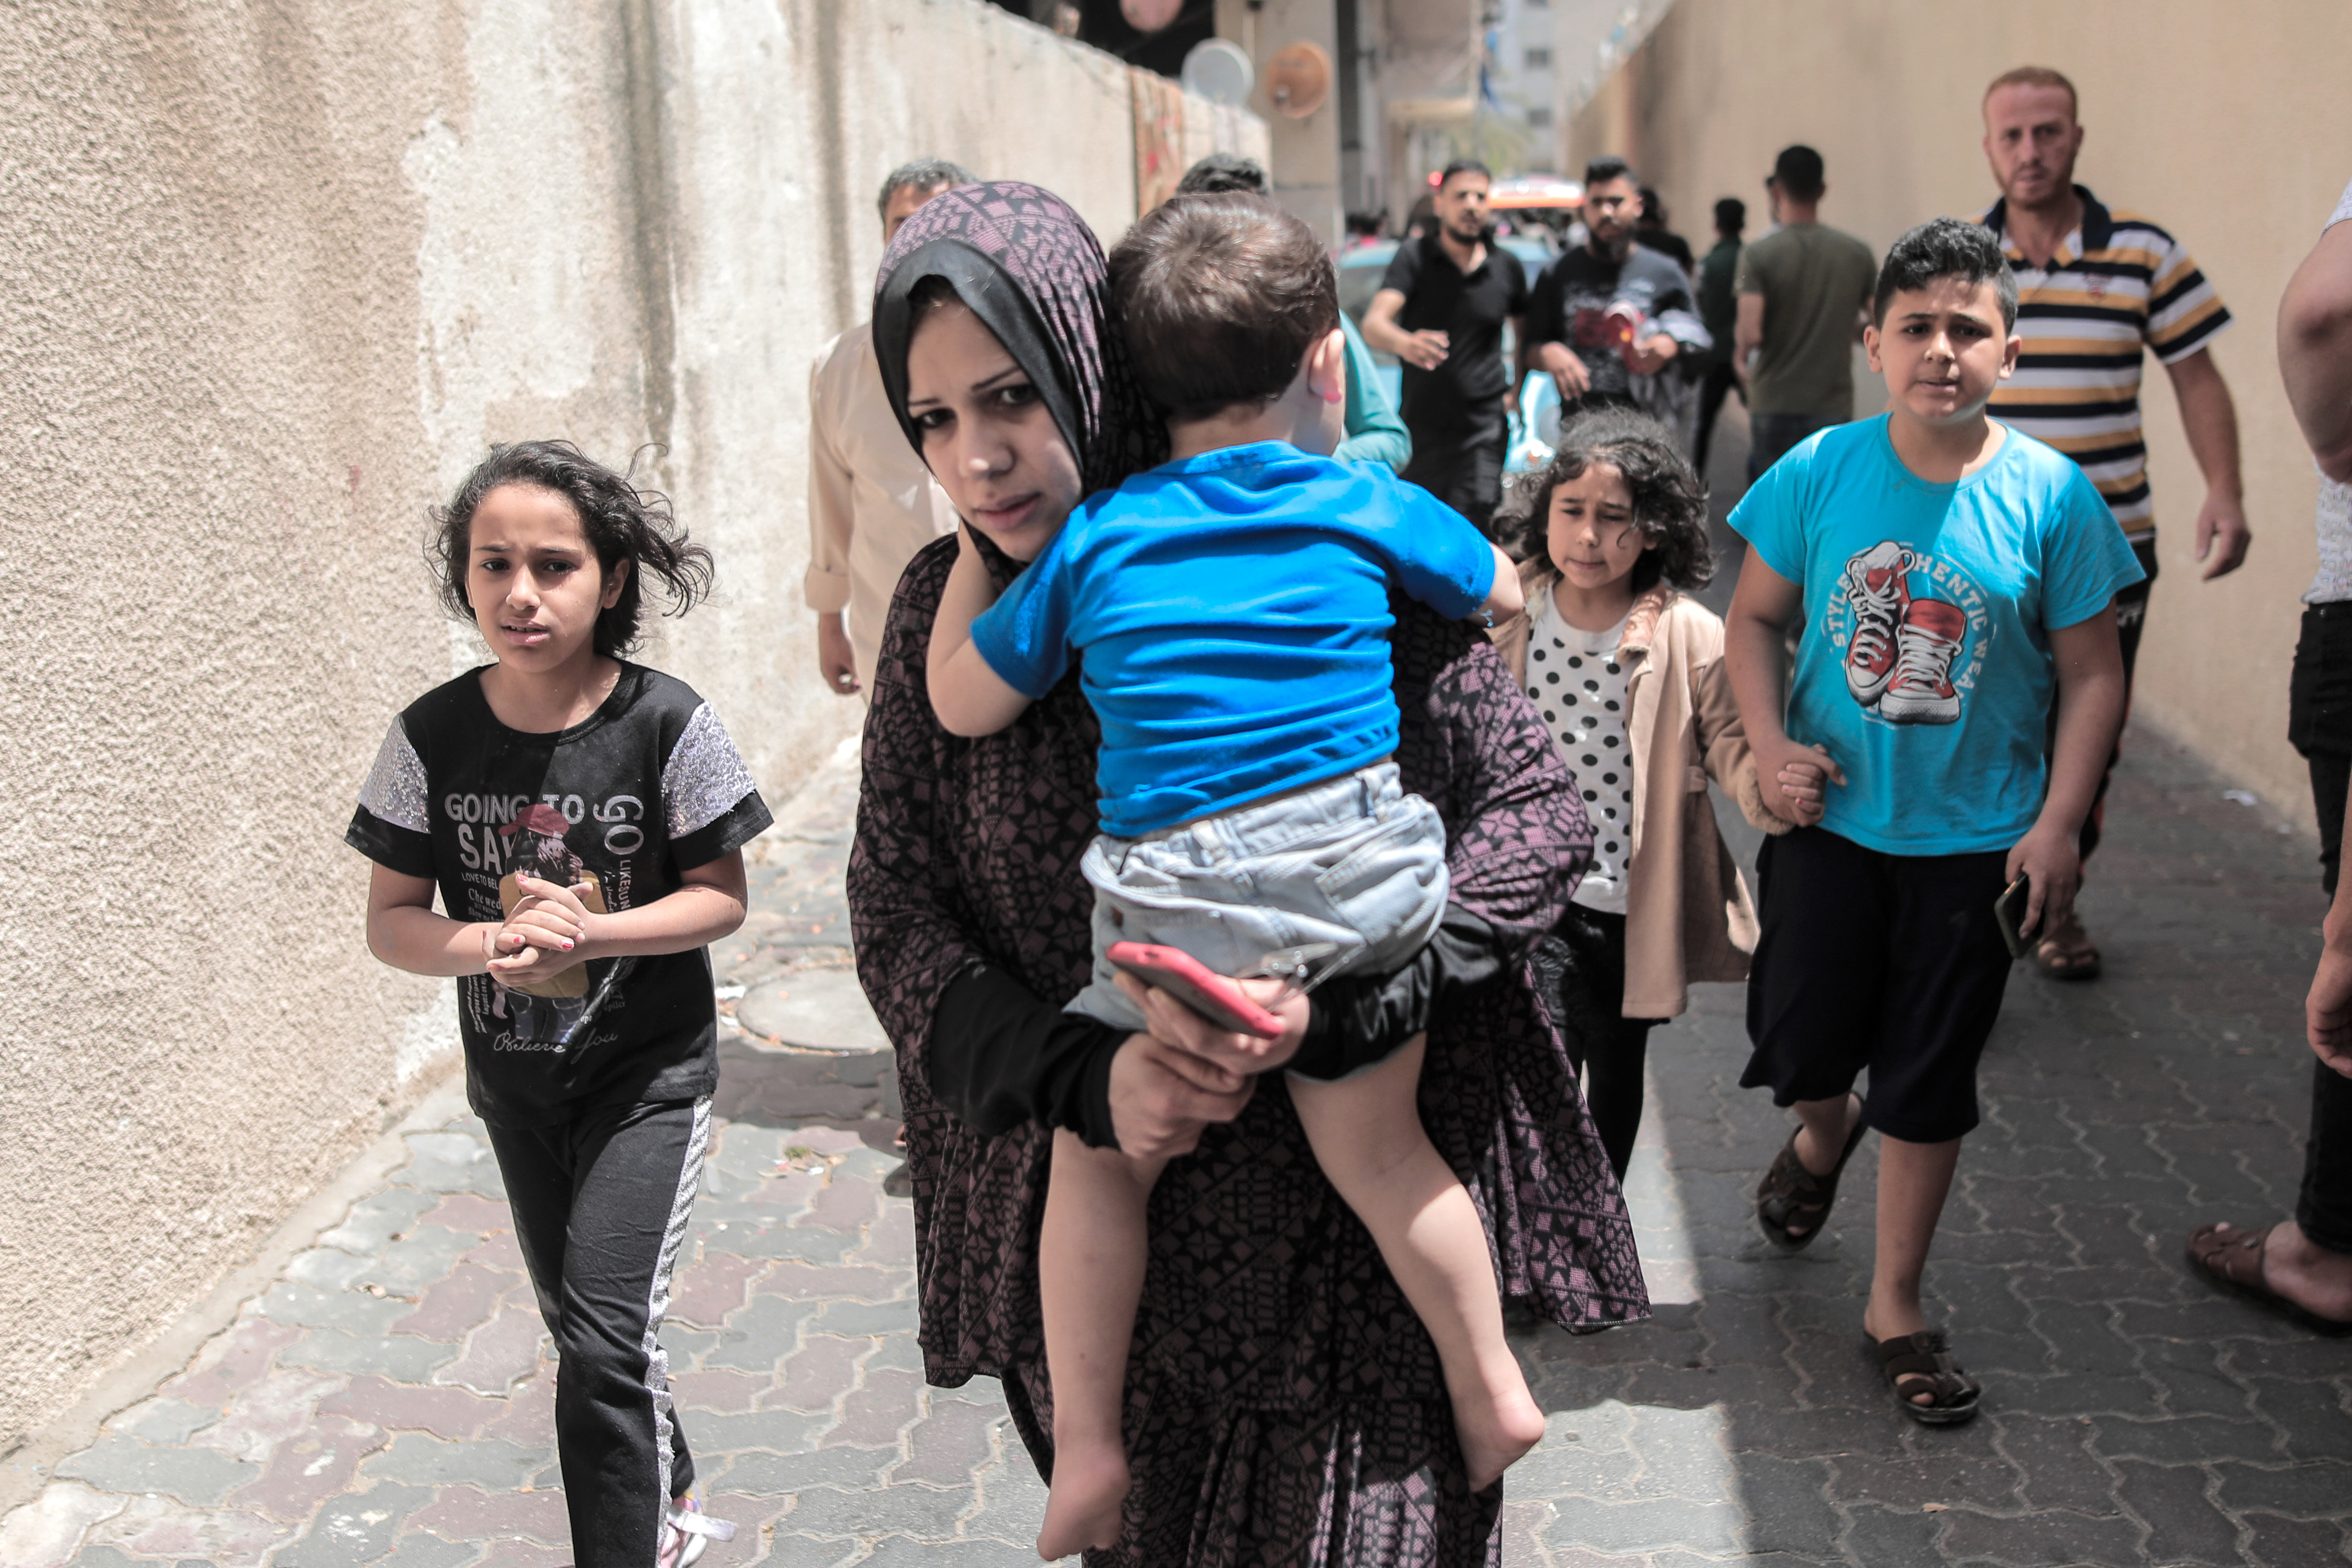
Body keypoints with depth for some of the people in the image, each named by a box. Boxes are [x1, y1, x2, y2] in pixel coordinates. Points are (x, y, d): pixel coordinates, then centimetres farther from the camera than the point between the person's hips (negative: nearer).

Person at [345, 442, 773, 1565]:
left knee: (608, 1337, -12)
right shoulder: (433, 738, -10)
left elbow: (721, 897, -12)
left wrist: (587, 934, -28)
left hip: (649, 1072, -4)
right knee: (574, 1321, 20)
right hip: (515, 1081, 4)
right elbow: (392, 920, -6)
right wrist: (489, 947, -27)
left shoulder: (667, 724, -17)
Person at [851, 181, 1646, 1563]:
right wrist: (1084, 1076, -18)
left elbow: (1541, 812, -8)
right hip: (1099, 1243, 3)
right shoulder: (950, 608, -1)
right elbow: (896, 916, 0)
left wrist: (1325, 996, -23)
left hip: (1350, 1218, -2)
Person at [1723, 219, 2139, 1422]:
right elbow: (1756, 616, 4)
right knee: (1801, 1048, 10)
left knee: (1927, 1086, 8)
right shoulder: (1820, 471, -6)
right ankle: (1823, 1140, 48)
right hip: (1830, 818, 1)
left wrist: (2058, 825, -10)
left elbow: (2092, 675, -4)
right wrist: (1768, 744, -10)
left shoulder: (2051, 498, -9)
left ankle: (1895, 1308, 27)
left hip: (1974, 839, -1)